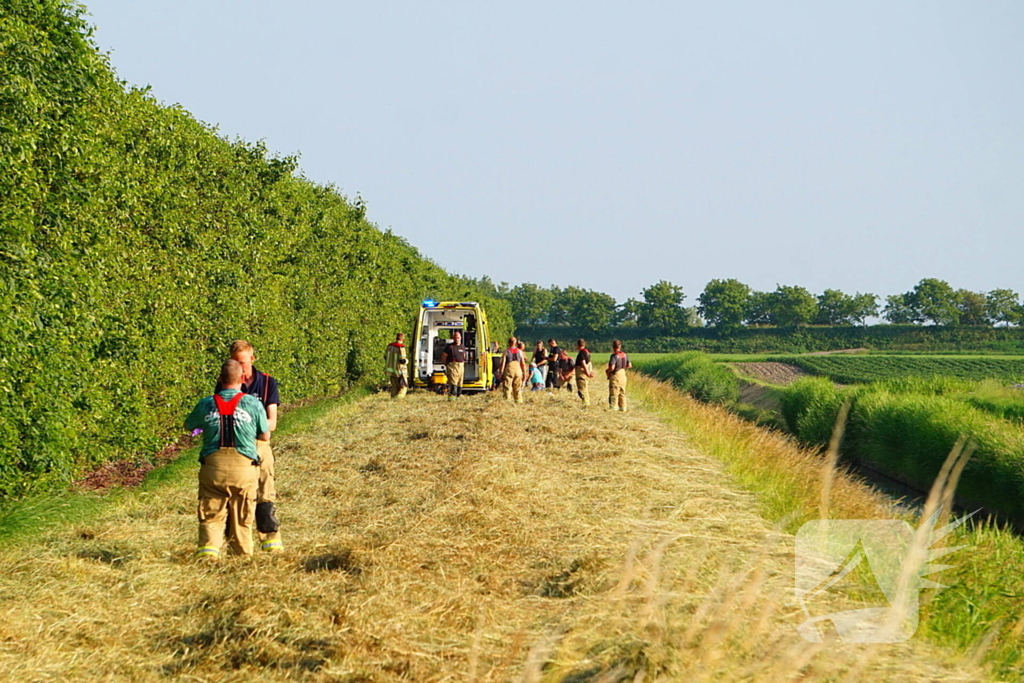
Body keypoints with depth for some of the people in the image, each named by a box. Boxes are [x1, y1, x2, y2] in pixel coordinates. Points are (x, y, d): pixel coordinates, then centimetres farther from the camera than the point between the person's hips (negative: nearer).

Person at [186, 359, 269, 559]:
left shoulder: (206, 404, 4)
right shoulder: (253, 403, -1)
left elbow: (188, 426, 20)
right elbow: (265, 436, 7)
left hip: (212, 465, 1)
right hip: (244, 465, -1)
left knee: (211, 515, 5)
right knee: (242, 517, 10)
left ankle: (208, 548, -13)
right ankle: (243, 554, 15)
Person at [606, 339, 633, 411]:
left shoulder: (614, 356, -18)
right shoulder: (624, 355, 5)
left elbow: (612, 367, -26)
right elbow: (629, 365, 11)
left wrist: (607, 371, -7)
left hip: (615, 376, -7)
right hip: (623, 375, 7)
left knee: (614, 392, -3)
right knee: (622, 392, 15)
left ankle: (613, 407, -4)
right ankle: (623, 407, 19)